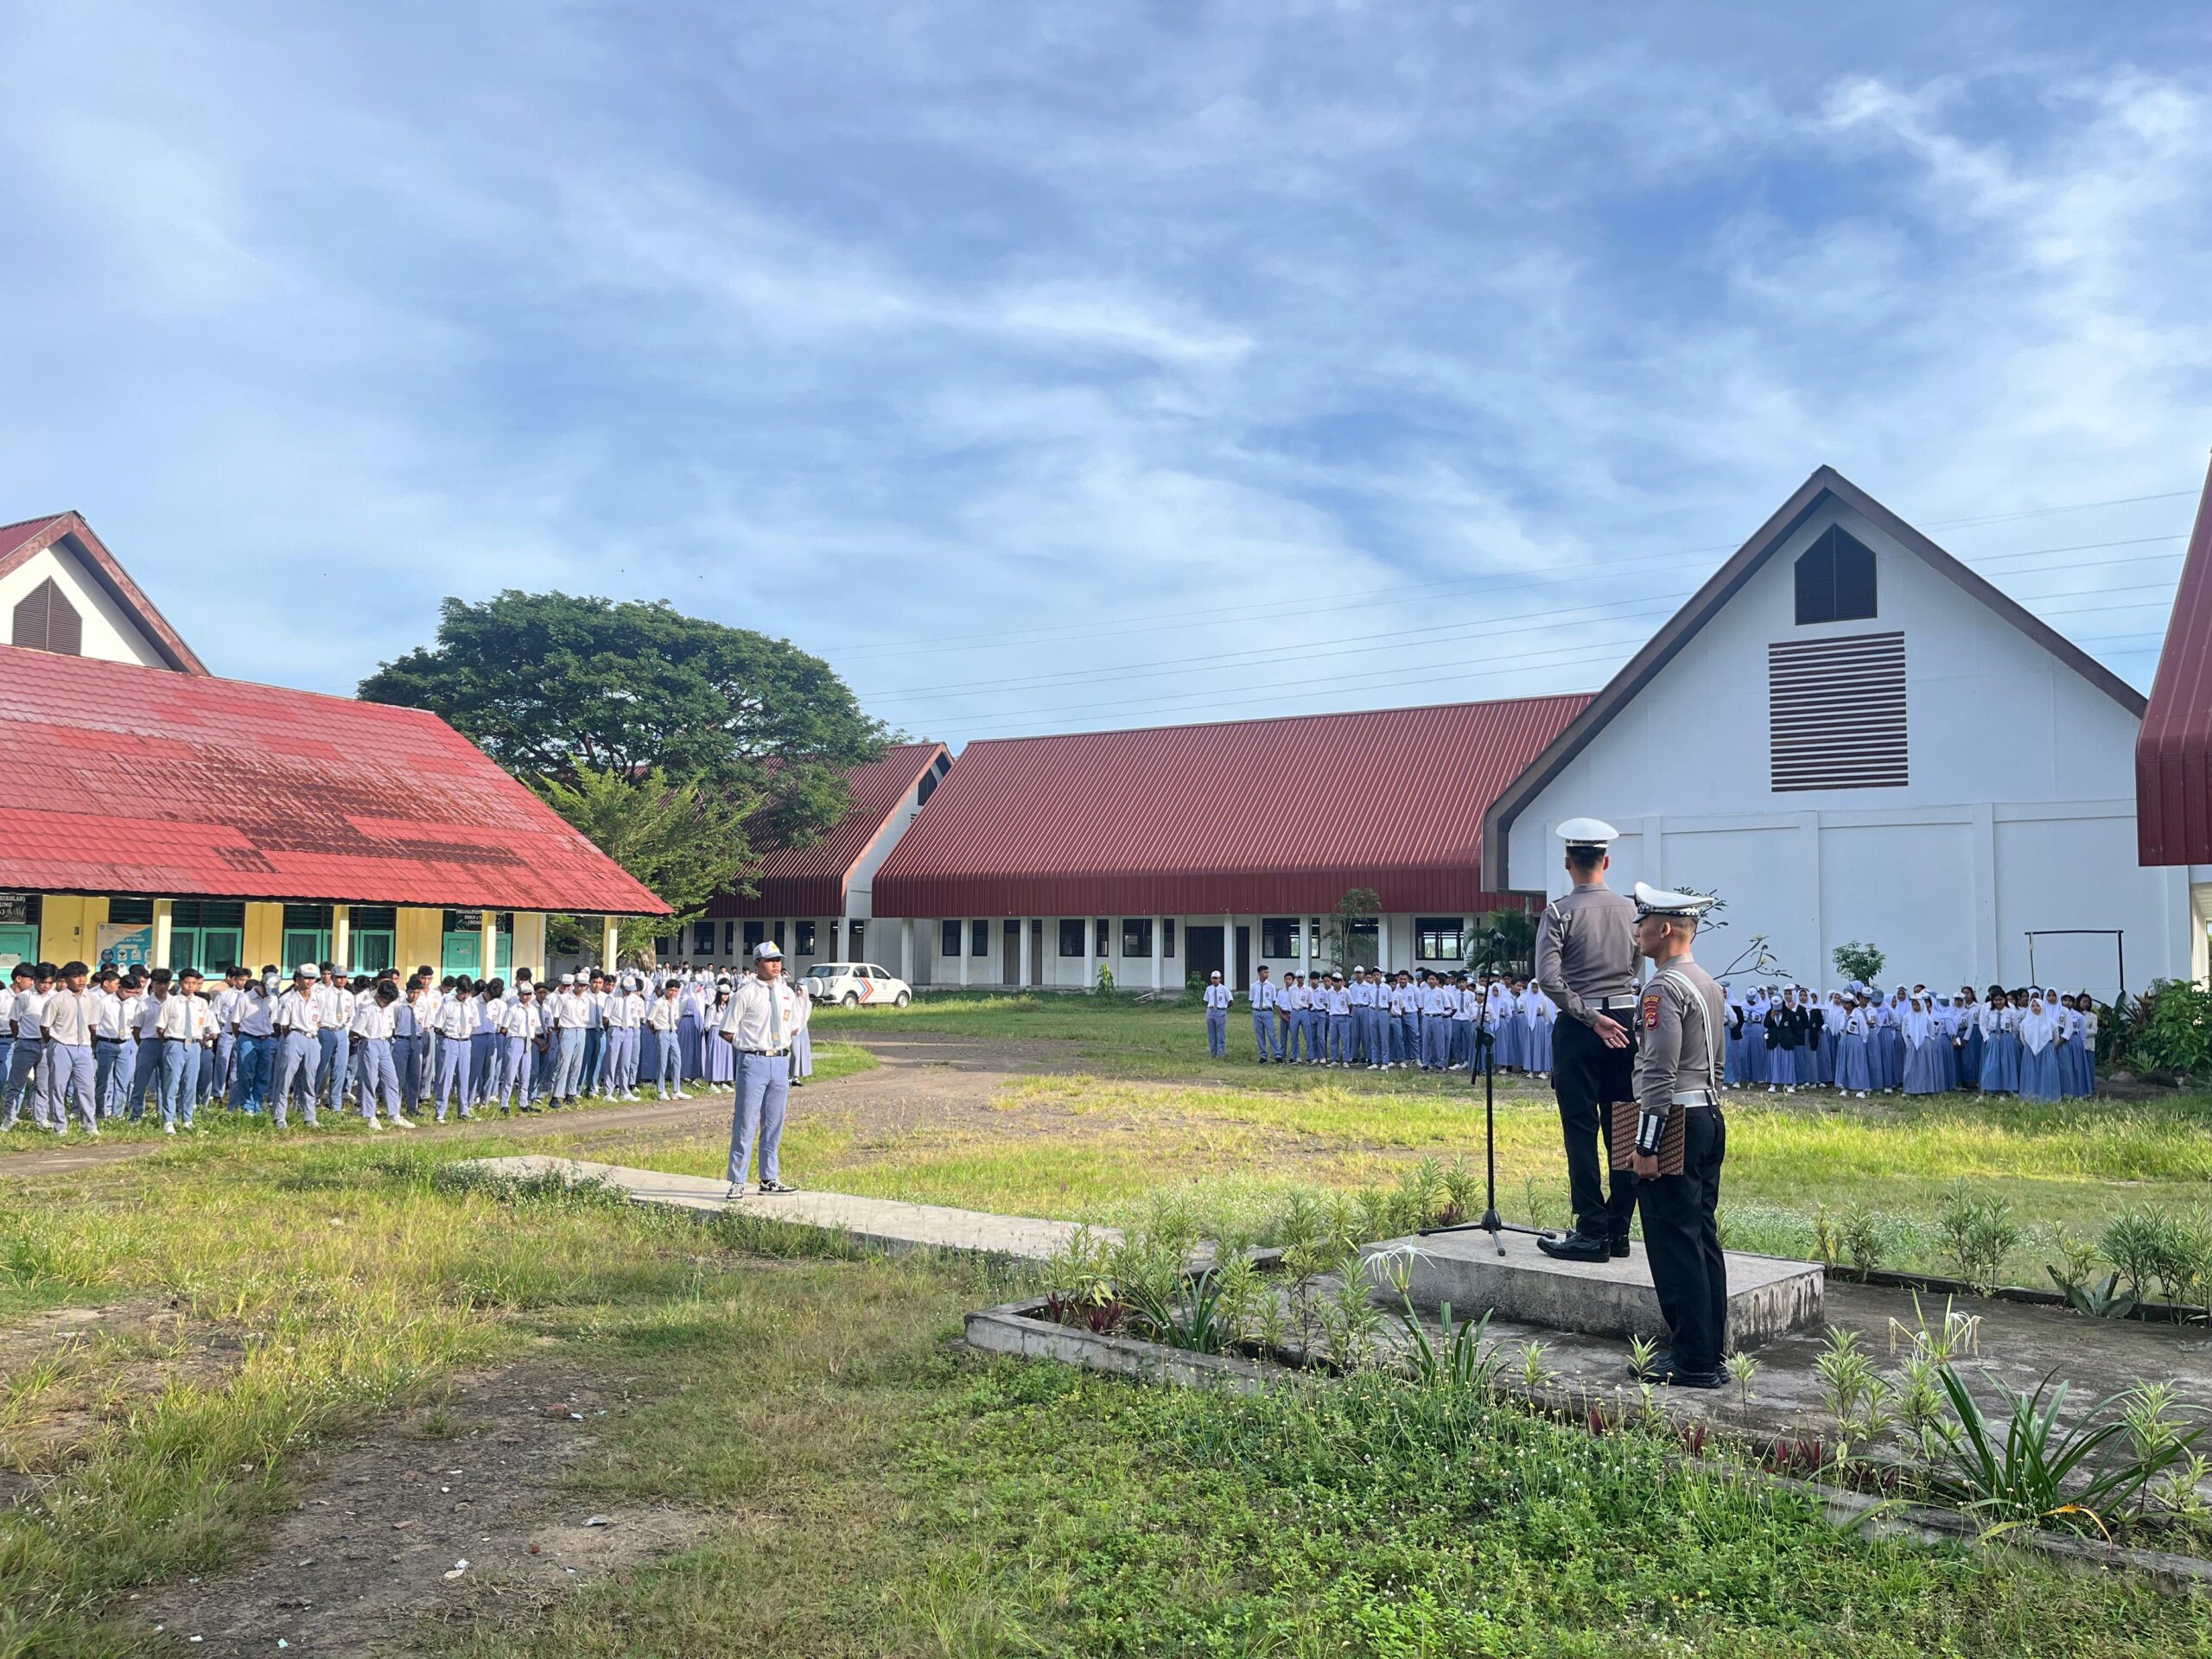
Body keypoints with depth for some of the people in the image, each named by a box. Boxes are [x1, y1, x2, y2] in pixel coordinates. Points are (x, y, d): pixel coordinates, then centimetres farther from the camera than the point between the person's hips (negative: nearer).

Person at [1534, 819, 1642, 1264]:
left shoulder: (1560, 911, -8)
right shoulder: (1630, 910, 5)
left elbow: (1548, 977, -17)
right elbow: (1636, 971, 14)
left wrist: (1591, 1018, -11)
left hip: (1579, 1027, -5)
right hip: (1625, 1022, 5)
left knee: (1581, 1130, -1)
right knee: (1622, 1131, 9)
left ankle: (1592, 1233, 0)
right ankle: (1619, 1230, 14)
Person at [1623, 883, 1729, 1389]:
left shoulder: (1665, 988, -16)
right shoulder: (1709, 985, 15)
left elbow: (1659, 1074, -21)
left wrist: (1646, 1146, -19)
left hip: (1674, 1121, -10)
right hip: (1709, 1119, 10)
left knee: (1675, 1244, -4)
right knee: (1703, 1239, 13)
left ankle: (1693, 1362, 0)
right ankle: (1711, 1351, 19)